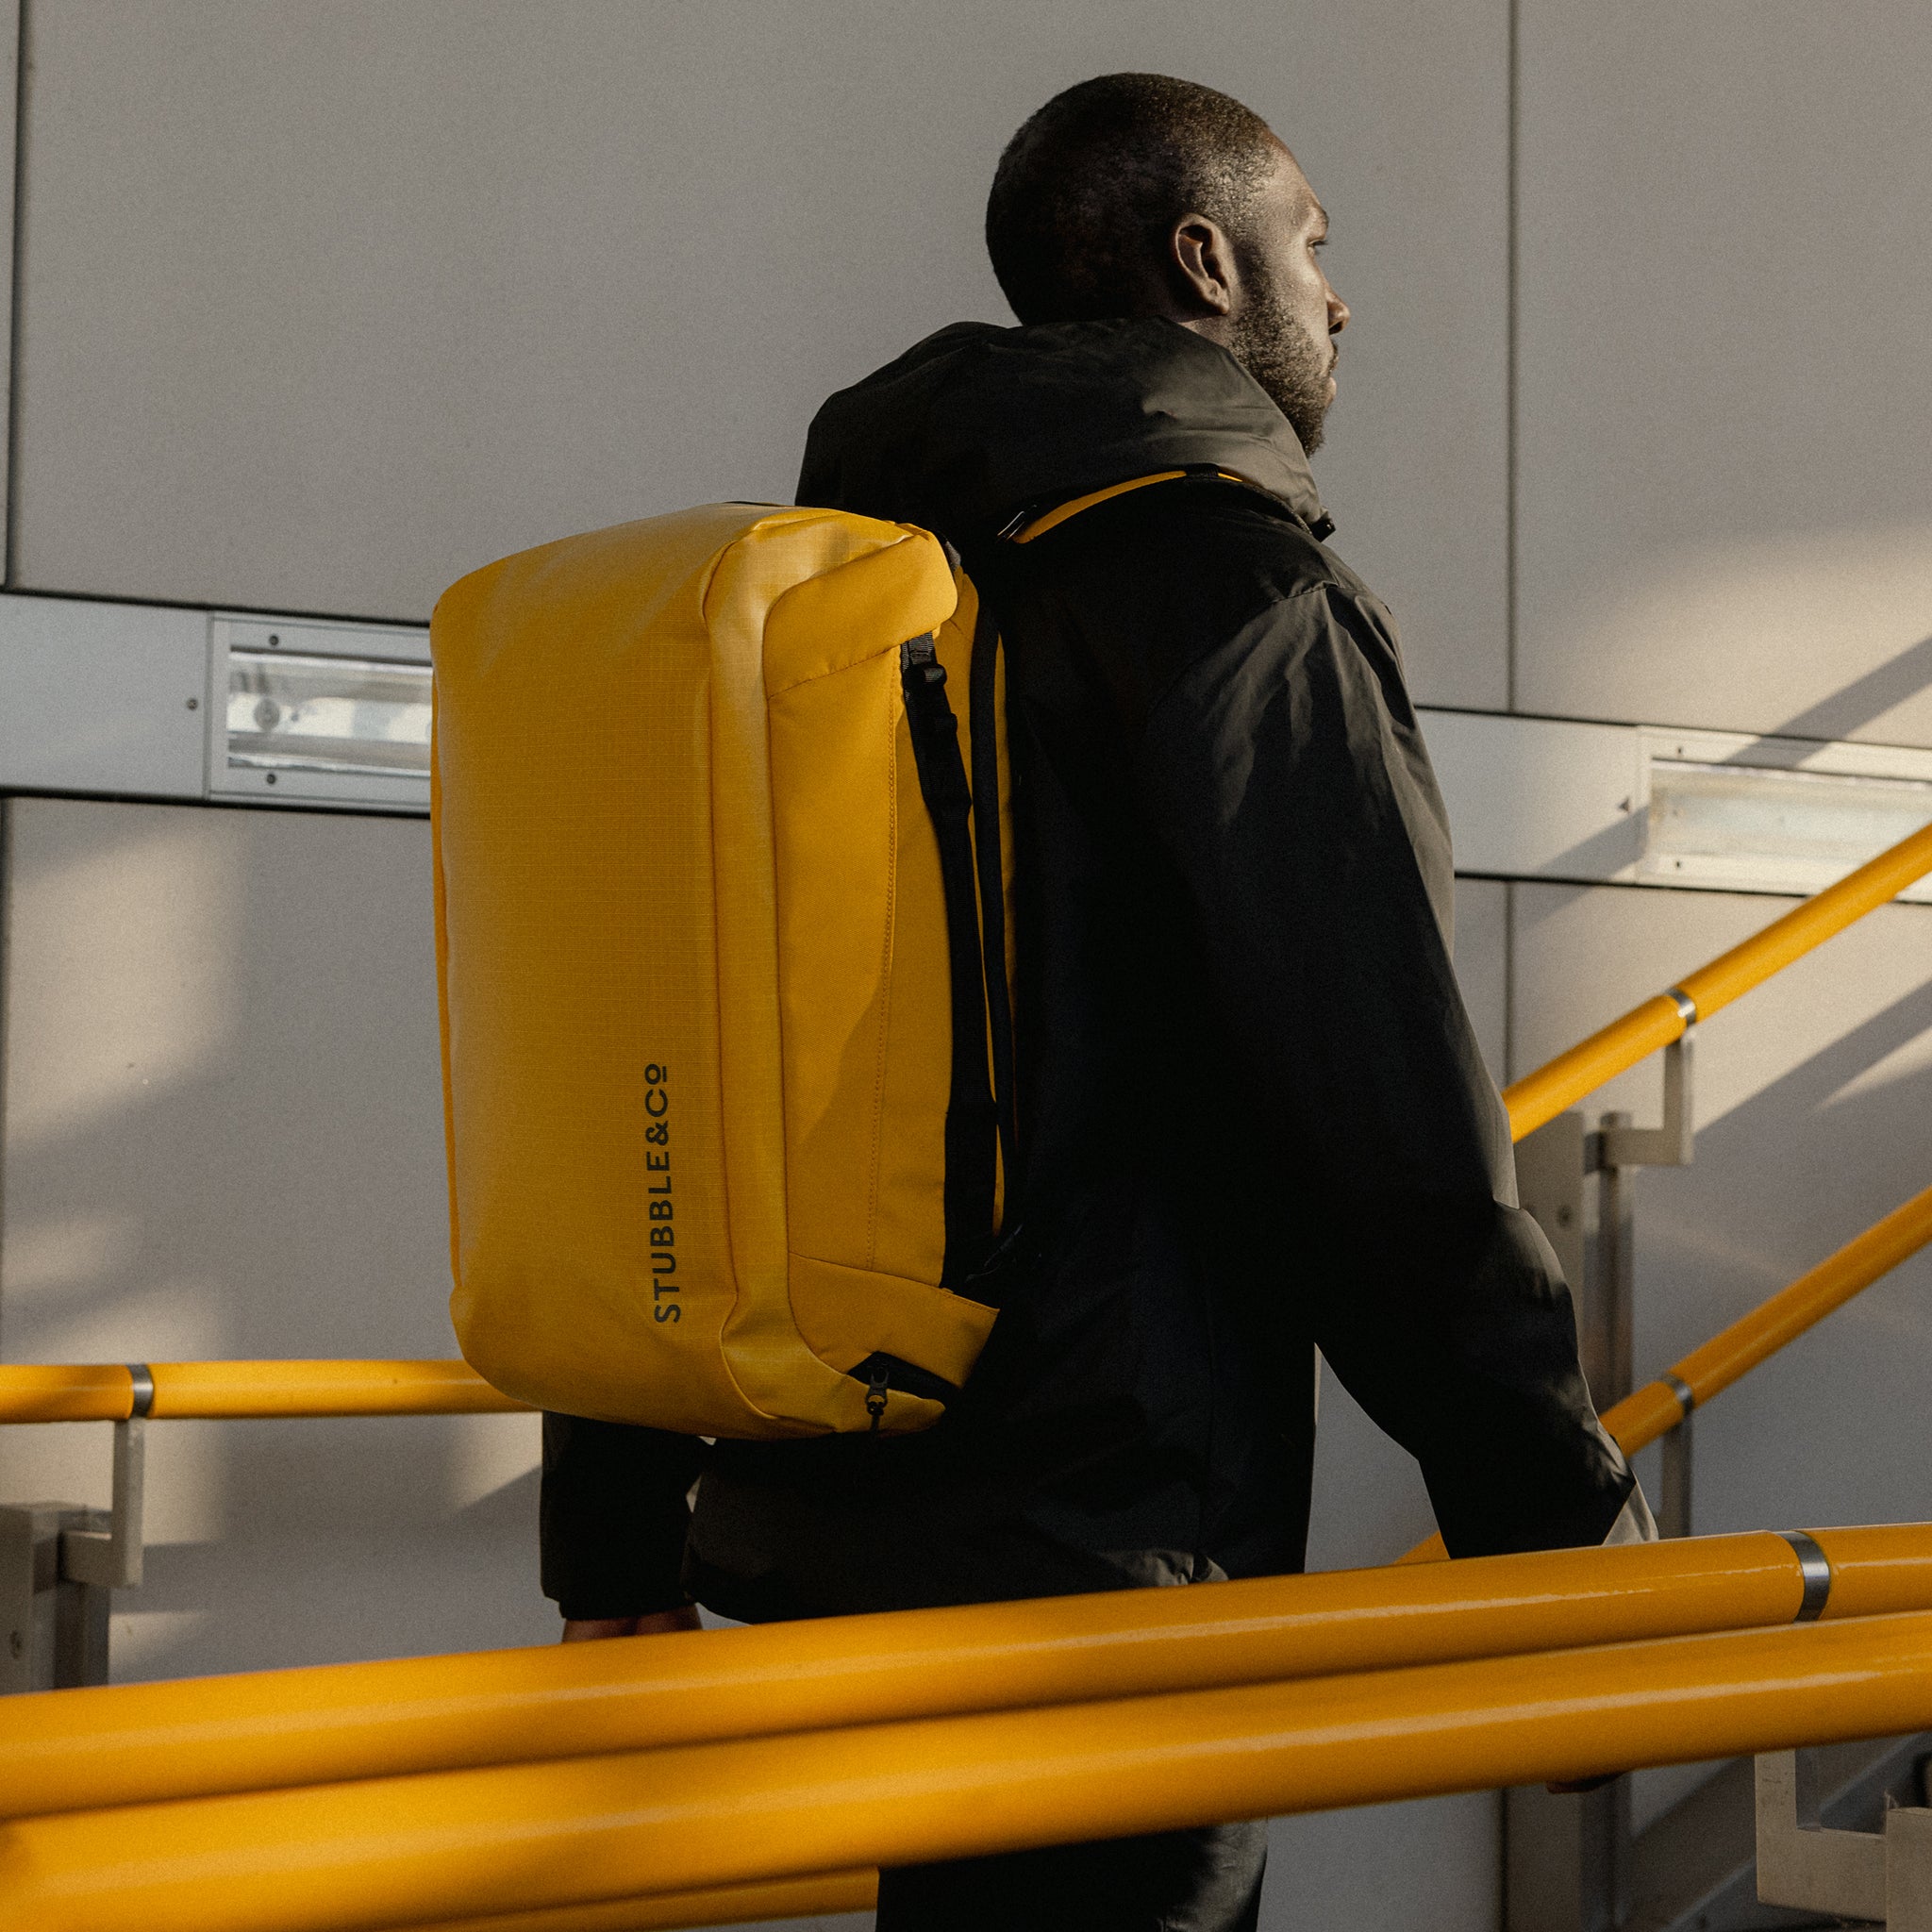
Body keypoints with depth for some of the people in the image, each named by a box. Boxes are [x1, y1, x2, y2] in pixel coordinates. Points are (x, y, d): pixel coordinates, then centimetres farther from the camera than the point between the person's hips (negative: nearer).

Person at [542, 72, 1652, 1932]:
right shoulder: (1234, 580, -9)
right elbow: (1392, 1123, -16)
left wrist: (617, 1537, 17)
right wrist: (1562, 1530, -8)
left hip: (804, 1532, 8)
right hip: (1090, 1562, -8)